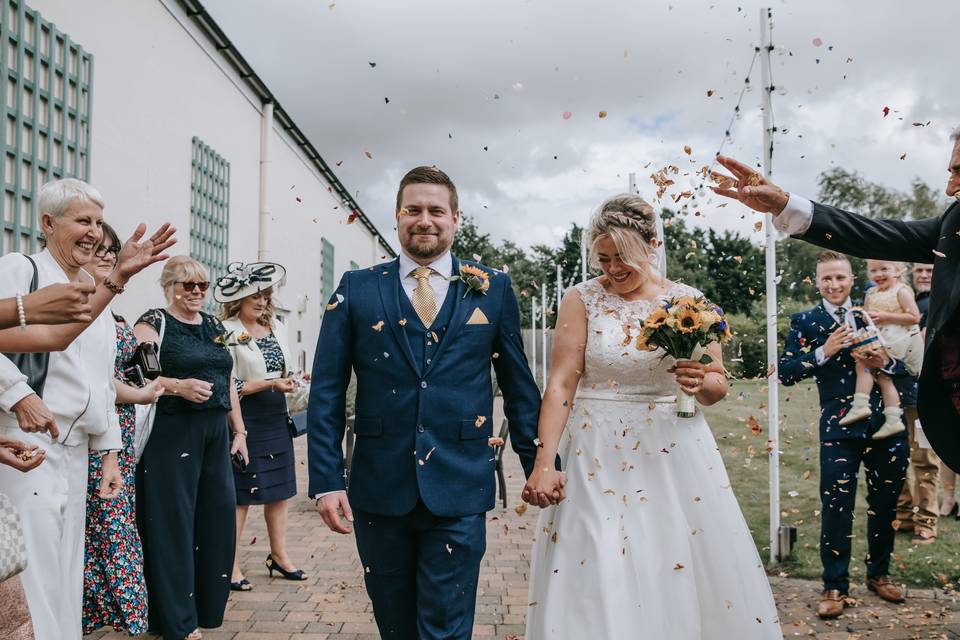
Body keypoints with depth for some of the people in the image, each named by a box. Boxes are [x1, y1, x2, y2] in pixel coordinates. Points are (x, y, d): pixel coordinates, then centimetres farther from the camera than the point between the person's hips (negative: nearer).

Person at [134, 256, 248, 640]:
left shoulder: (214, 326, 15)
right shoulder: (153, 323, -4)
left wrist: (239, 430, 15)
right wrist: (178, 386, -25)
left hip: (215, 434, 7)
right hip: (171, 433, -6)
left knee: (219, 514, 7)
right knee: (173, 521, -1)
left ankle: (207, 606, 23)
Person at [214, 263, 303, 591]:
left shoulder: (276, 327, 12)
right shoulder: (227, 331, -10)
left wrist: (293, 380, 2)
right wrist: (271, 383, -20)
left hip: (276, 417, 7)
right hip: (245, 419, -7)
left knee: (280, 489, 11)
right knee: (239, 494, -1)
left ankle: (279, 555, 24)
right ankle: (232, 566, 9)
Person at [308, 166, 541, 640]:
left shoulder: (493, 289, 4)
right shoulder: (356, 290, 3)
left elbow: (519, 386, 8)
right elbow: (326, 393, 1)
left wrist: (538, 466, 6)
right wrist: (327, 480, -5)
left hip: (459, 492, -1)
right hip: (379, 489, 2)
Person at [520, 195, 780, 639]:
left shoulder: (688, 300, 3)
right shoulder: (582, 300, -2)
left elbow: (718, 387, 6)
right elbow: (561, 383, -9)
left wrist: (700, 382, -17)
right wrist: (544, 463, -17)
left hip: (674, 454, 2)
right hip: (597, 456, -1)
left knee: (681, 576, 6)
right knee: (596, 581, 1)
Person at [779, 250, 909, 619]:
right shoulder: (805, 322, 1)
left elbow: (906, 361, 8)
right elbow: (786, 373, -8)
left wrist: (885, 363, -14)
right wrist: (823, 352, -20)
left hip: (886, 423, 3)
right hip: (840, 427, -3)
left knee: (885, 504, 15)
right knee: (836, 506, -2)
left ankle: (879, 574, 35)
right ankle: (835, 586, 11)